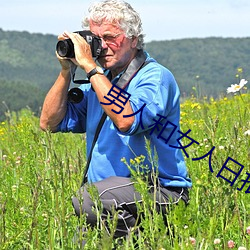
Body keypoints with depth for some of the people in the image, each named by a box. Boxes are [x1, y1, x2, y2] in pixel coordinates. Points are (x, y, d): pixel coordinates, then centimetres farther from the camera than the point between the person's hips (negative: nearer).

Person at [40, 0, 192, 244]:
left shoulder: (156, 77, -8)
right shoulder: (99, 80, 15)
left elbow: (126, 121, -27)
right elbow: (50, 123, 13)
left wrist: (90, 67, -22)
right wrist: (66, 71, 2)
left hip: (159, 192, -7)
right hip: (108, 190, 7)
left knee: (87, 199, -32)